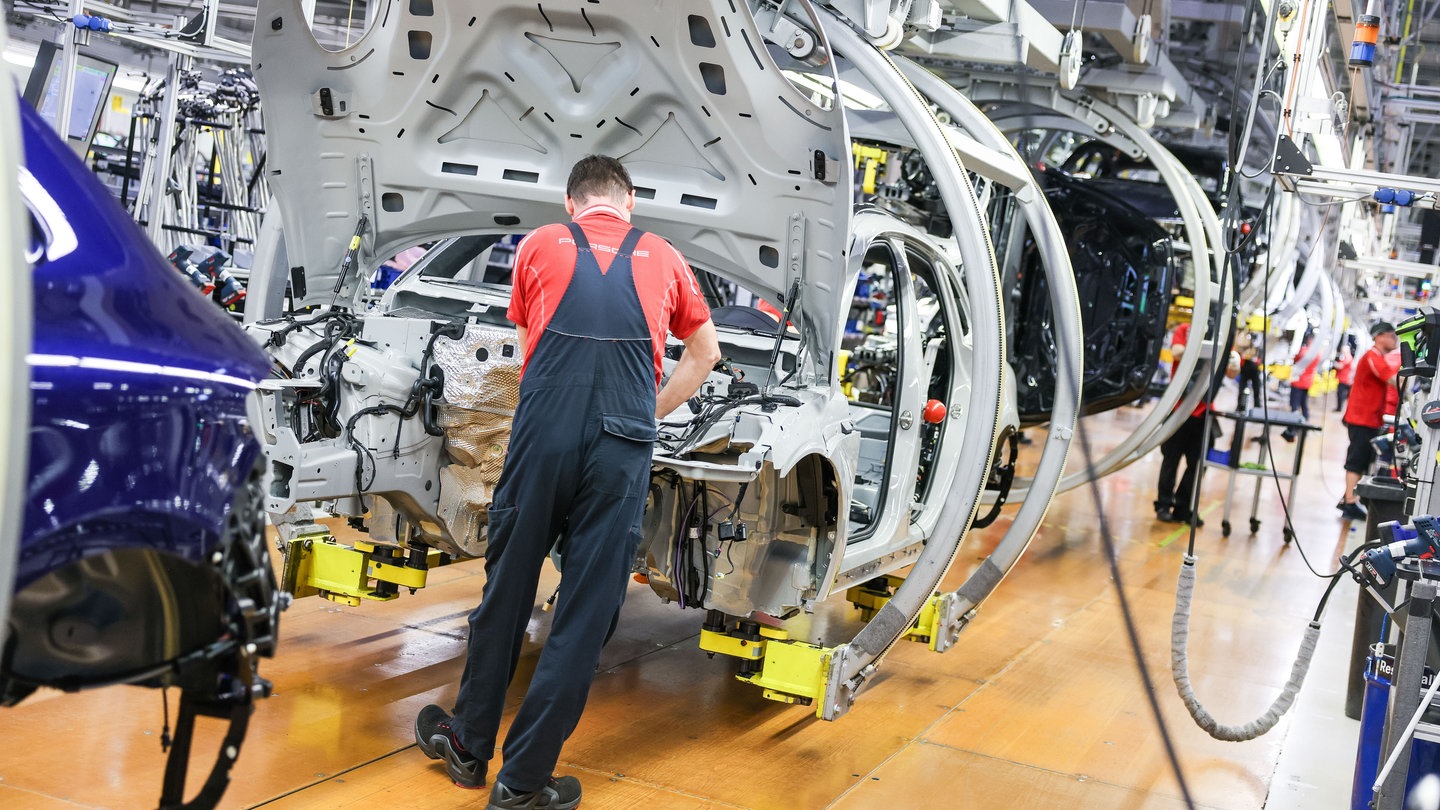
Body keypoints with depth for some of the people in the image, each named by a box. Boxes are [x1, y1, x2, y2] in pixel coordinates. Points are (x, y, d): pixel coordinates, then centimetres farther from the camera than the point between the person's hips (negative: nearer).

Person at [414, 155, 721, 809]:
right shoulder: (663, 258, 15)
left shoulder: (539, 246, 12)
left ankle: (469, 746, 28)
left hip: (542, 434, 1)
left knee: (506, 590, 15)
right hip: (623, 448, 0)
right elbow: (705, 352, 27)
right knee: (587, 610, 5)